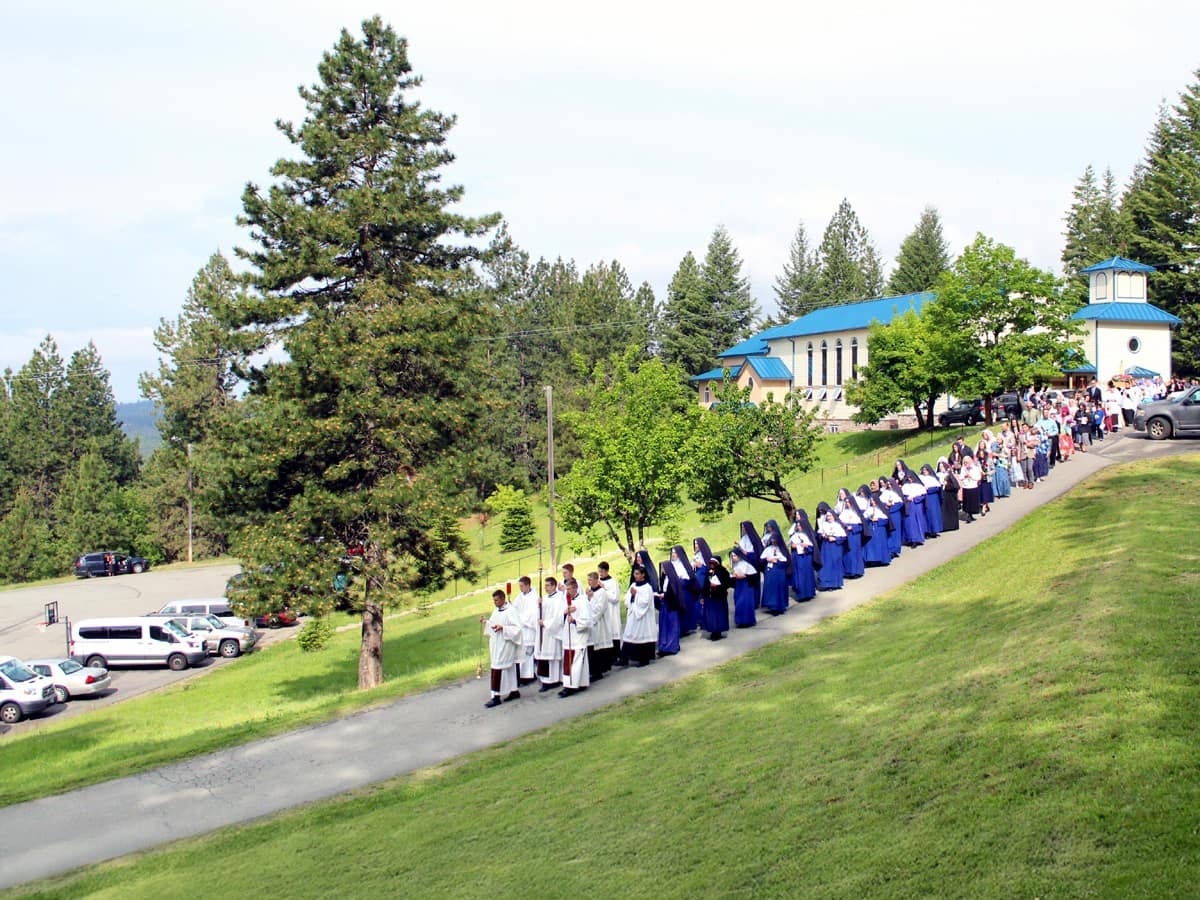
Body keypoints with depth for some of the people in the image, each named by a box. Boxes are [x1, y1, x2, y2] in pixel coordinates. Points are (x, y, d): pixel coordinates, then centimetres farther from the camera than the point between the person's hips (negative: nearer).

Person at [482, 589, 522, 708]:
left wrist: (502, 628, -27)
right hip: (496, 644, 8)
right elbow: (493, 624, 19)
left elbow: (517, 628, -18)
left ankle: (496, 697, -6)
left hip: (505, 645, -8)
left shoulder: (510, 611, -15)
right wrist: (486, 622, 0)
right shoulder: (496, 611, 11)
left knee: (497, 669, -9)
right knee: (509, 668, 15)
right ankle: (514, 691, 24)